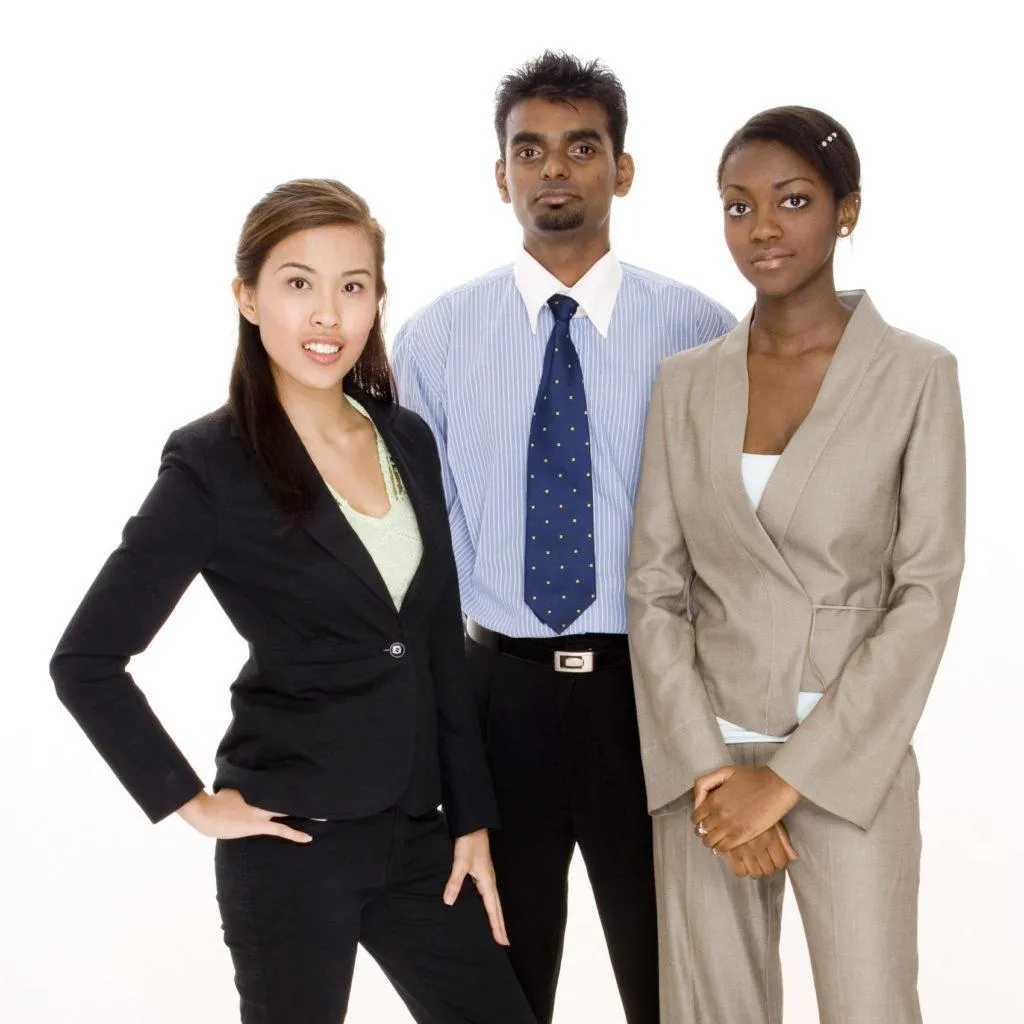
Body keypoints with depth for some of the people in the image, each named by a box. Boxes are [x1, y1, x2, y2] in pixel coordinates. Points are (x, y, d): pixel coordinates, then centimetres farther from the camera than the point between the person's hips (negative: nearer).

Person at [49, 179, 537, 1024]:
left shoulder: (408, 440, 4)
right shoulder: (213, 464, -12)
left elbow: (443, 646, 9)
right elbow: (87, 661, -11)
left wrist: (473, 818, 8)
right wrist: (193, 804, -10)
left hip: (415, 830, 5)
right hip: (292, 840, -5)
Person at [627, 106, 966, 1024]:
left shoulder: (917, 375, -4)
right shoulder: (686, 383, 5)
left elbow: (925, 596, -9)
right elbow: (654, 591, 3)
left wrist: (791, 776, -13)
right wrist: (705, 769, -8)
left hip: (850, 761, -2)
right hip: (704, 758, 3)